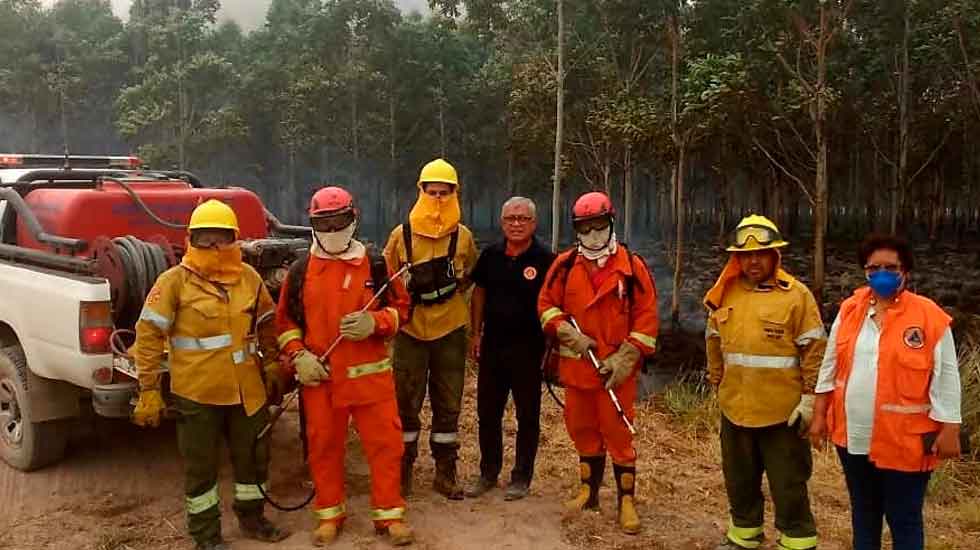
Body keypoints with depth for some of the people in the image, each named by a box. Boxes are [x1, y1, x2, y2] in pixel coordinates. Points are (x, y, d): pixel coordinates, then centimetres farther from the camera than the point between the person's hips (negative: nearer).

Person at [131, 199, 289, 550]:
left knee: (254, 455, 18)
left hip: (248, 388, 5)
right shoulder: (175, 281, -9)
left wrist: (272, 367, 15)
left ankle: (251, 517, 39)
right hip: (197, 392, -4)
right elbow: (148, 334, -10)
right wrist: (149, 390, -11)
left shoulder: (249, 277, 4)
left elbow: (267, 325, 15)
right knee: (201, 465, 9)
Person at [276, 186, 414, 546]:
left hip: (370, 373, -1)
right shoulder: (300, 271, 4)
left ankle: (389, 514, 17)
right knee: (323, 446, 11)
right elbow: (285, 320, 10)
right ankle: (330, 514, 28)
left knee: (384, 443, 2)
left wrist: (374, 322, -16)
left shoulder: (376, 266, 0)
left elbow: (400, 307, 4)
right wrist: (299, 356, -5)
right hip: (319, 377, 2)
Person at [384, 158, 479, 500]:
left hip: (450, 330, 1)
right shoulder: (402, 234, -3)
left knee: (448, 405, 9)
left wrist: (451, 288, -2)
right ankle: (403, 469, 21)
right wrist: (409, 291, -11)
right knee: (406, 404, 7)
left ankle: (445, 472, 22)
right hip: (410, 330, -1)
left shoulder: (463, 236, 1)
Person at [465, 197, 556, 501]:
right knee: (487, 411, 12)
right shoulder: (490, 255, 4)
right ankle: (488, 473, 28)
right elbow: (479, 293, 13)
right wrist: (476, 333, 9)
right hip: (492, 344, 4)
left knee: (527, 414, 8)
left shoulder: (545, 259, -9)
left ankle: (521, 477, 22)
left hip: (528, 347, -4)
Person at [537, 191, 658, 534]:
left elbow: (647, 318, -4)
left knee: (618, 432, 0)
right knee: (583, 429, 14)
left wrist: (624, 358, -11)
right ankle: (588, 491, 29)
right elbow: (547, 304, 7)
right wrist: (569, 335, -9)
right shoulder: (565, 264, 4)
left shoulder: (632, 266, -4)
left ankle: (626, 501, 13)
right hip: (576, 364, 4)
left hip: (616, 369, -3)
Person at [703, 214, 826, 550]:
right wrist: (718, 384, 16)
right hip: (735, 407, 5)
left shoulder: (796, 295, -10)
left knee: (789, 486, 7)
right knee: (740, 480, 20)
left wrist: (810, 397, -12)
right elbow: (714, 343, 14)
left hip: (783, 411, -5)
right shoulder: (726, 294, 4)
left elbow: (814, 349, -10)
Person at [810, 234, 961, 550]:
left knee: (904, 521, 7)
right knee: (863, 513, 21)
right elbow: (830, 367, 8)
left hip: (903, 441, -4)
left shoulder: (930, 317, -9)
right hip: (853, 435, 4)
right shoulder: (849, 310, 3)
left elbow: (946, 378, -6)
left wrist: (949, 431, -8)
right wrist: (819, 415, 8)